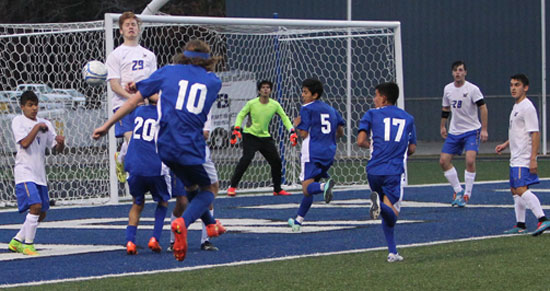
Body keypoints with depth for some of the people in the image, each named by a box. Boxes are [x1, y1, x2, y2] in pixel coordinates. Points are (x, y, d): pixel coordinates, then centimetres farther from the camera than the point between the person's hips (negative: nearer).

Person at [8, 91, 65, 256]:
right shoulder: (18, 121, -3)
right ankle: (28, 245, -12)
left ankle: (17, 241, 23)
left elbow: (58, 148, 12)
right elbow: (25, 143, -17)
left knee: (41, 214, 9)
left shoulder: (45, 124, 13)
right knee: (35, 205, -22)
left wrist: (61, 142, -9)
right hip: (24, 172, -7)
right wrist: (37, 127, -15)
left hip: (40, 175, 7)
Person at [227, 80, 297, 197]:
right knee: (246, 158, -25)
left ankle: (277, 189, 19)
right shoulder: (252, 103, -10)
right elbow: (241, 115, -1)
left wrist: (292, 131, -5)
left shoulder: (275, 105, -1)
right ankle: (232, 187, -20)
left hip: (265, 137, 5)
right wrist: (236, 129, -15)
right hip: (250, 136, -5)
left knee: (276, 161, 2)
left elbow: (284, 118, 6)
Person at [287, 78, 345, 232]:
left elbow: (303, 134, -9)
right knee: (309, 189, 17)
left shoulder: (307, 109, -4)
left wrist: (296, 125, 9)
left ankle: (325, 186, -45)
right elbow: (340, 132, 16)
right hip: (329, 153, 7)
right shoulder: (331, 109, 16)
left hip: (312, 154, -7)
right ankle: (298, 220, 23)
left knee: (307, 188, -14)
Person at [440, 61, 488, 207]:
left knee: (470, 160, -21)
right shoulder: (448, 89, 4)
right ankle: (458, 190, 17)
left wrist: (484, 129, -19)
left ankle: (467, 194, -8)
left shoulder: (472, 89, -13)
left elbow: (483, 108, -14)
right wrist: (442, 126, 20)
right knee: (443, 161, 1)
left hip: (472, 130, -6)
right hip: (454, 132, 6)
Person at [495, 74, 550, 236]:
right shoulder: (516, 107, 17)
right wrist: (505, 144, 20)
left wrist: (533, 159, -23)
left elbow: (535, 134, -19)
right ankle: (520, 225, 22)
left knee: (521, 190, -20)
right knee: (515, 191, 14)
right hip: (516, 158, 10)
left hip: (524, 158, -10)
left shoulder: (527, 107, -14)